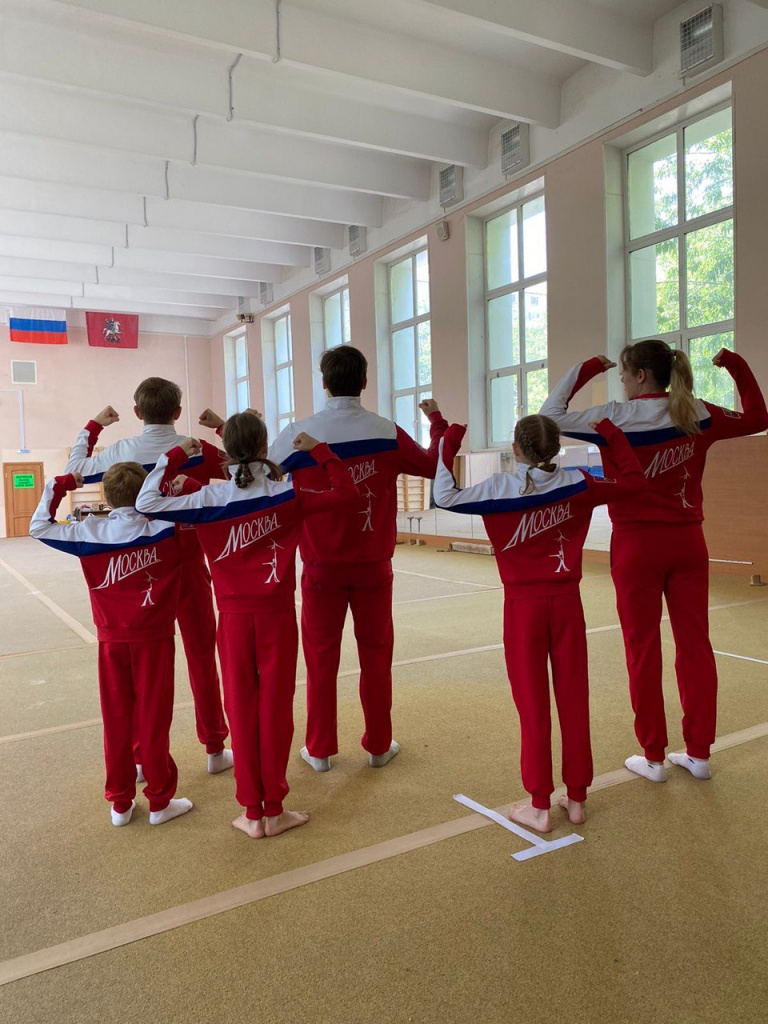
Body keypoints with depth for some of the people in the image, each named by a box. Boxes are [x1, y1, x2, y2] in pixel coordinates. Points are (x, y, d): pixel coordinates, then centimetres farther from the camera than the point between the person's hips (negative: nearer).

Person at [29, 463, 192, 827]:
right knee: (153, 718, 7)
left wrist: (57, 486, 11)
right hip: (153, 637, -2)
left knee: (116, 719, 13)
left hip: (112, 640, 2)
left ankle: (121, 803, 24)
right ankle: (160, 801, 18)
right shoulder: (165, 528, -8)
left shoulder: (90, 533, -4)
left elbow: (39, 527, 7)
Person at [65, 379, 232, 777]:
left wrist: (93, 425, 21)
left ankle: (140, 756, 21)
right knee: (202, 654, 9)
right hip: (188, 565, -1)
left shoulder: (121, 452, -5)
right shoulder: (197, 450, -9)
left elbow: (74, 470, 12)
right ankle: (215, 749, 18)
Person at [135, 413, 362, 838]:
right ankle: (274, 810, 19)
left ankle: (252, 813, 20)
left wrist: (175, 456, 3)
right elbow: (347, 496, -3)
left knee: (242, 710, 11)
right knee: (276, 708, 8)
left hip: (234, 615, 1)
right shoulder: (287, 494, -6)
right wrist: (320, 452, 2)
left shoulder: (209, 498, -5)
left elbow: (147, 503, -3)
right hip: (277, 613, -1)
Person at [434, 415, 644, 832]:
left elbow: (445, 497, -9)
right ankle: (576, 798, 24)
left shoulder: (499, 488, -8)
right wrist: (613, 436, 17)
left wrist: (448, 446, -1)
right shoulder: (577, 485, -1)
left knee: (533, 706, 6)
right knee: (574, 700, 12)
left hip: (523, 605, -2)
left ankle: (539, 806, 15)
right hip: (567, 602, 2)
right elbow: (632, 481, 10)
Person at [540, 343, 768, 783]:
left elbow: (551, 417, -7)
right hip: (688, 541, 4)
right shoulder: (699, 415, 3)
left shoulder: (619, 417, -10)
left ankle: (653, 758, 14)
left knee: (644, 650, 5)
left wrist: (582, 371, -1)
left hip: (638, 544, -4)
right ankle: (698, 753, 20)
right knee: (696, 646, 10)